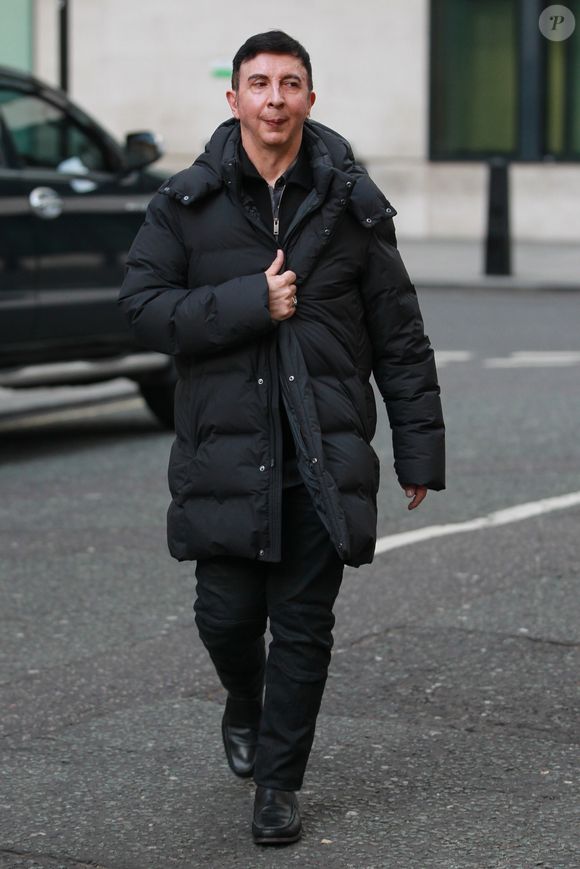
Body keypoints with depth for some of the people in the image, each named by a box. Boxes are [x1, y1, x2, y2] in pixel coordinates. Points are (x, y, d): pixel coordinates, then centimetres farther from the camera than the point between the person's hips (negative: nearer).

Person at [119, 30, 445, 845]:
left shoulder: (353, 205, 3)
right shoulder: (187, 203, 2)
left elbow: (399, 336, 6)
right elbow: (142, 304, -4)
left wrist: (419, 447, 3)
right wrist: (249, 304, -15)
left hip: (325, 455, 0)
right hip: (225, 449, 0)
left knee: (304, 625, 3)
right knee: (227, 613, 3)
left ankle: (278, 782, 16)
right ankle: (245, 705, 38)